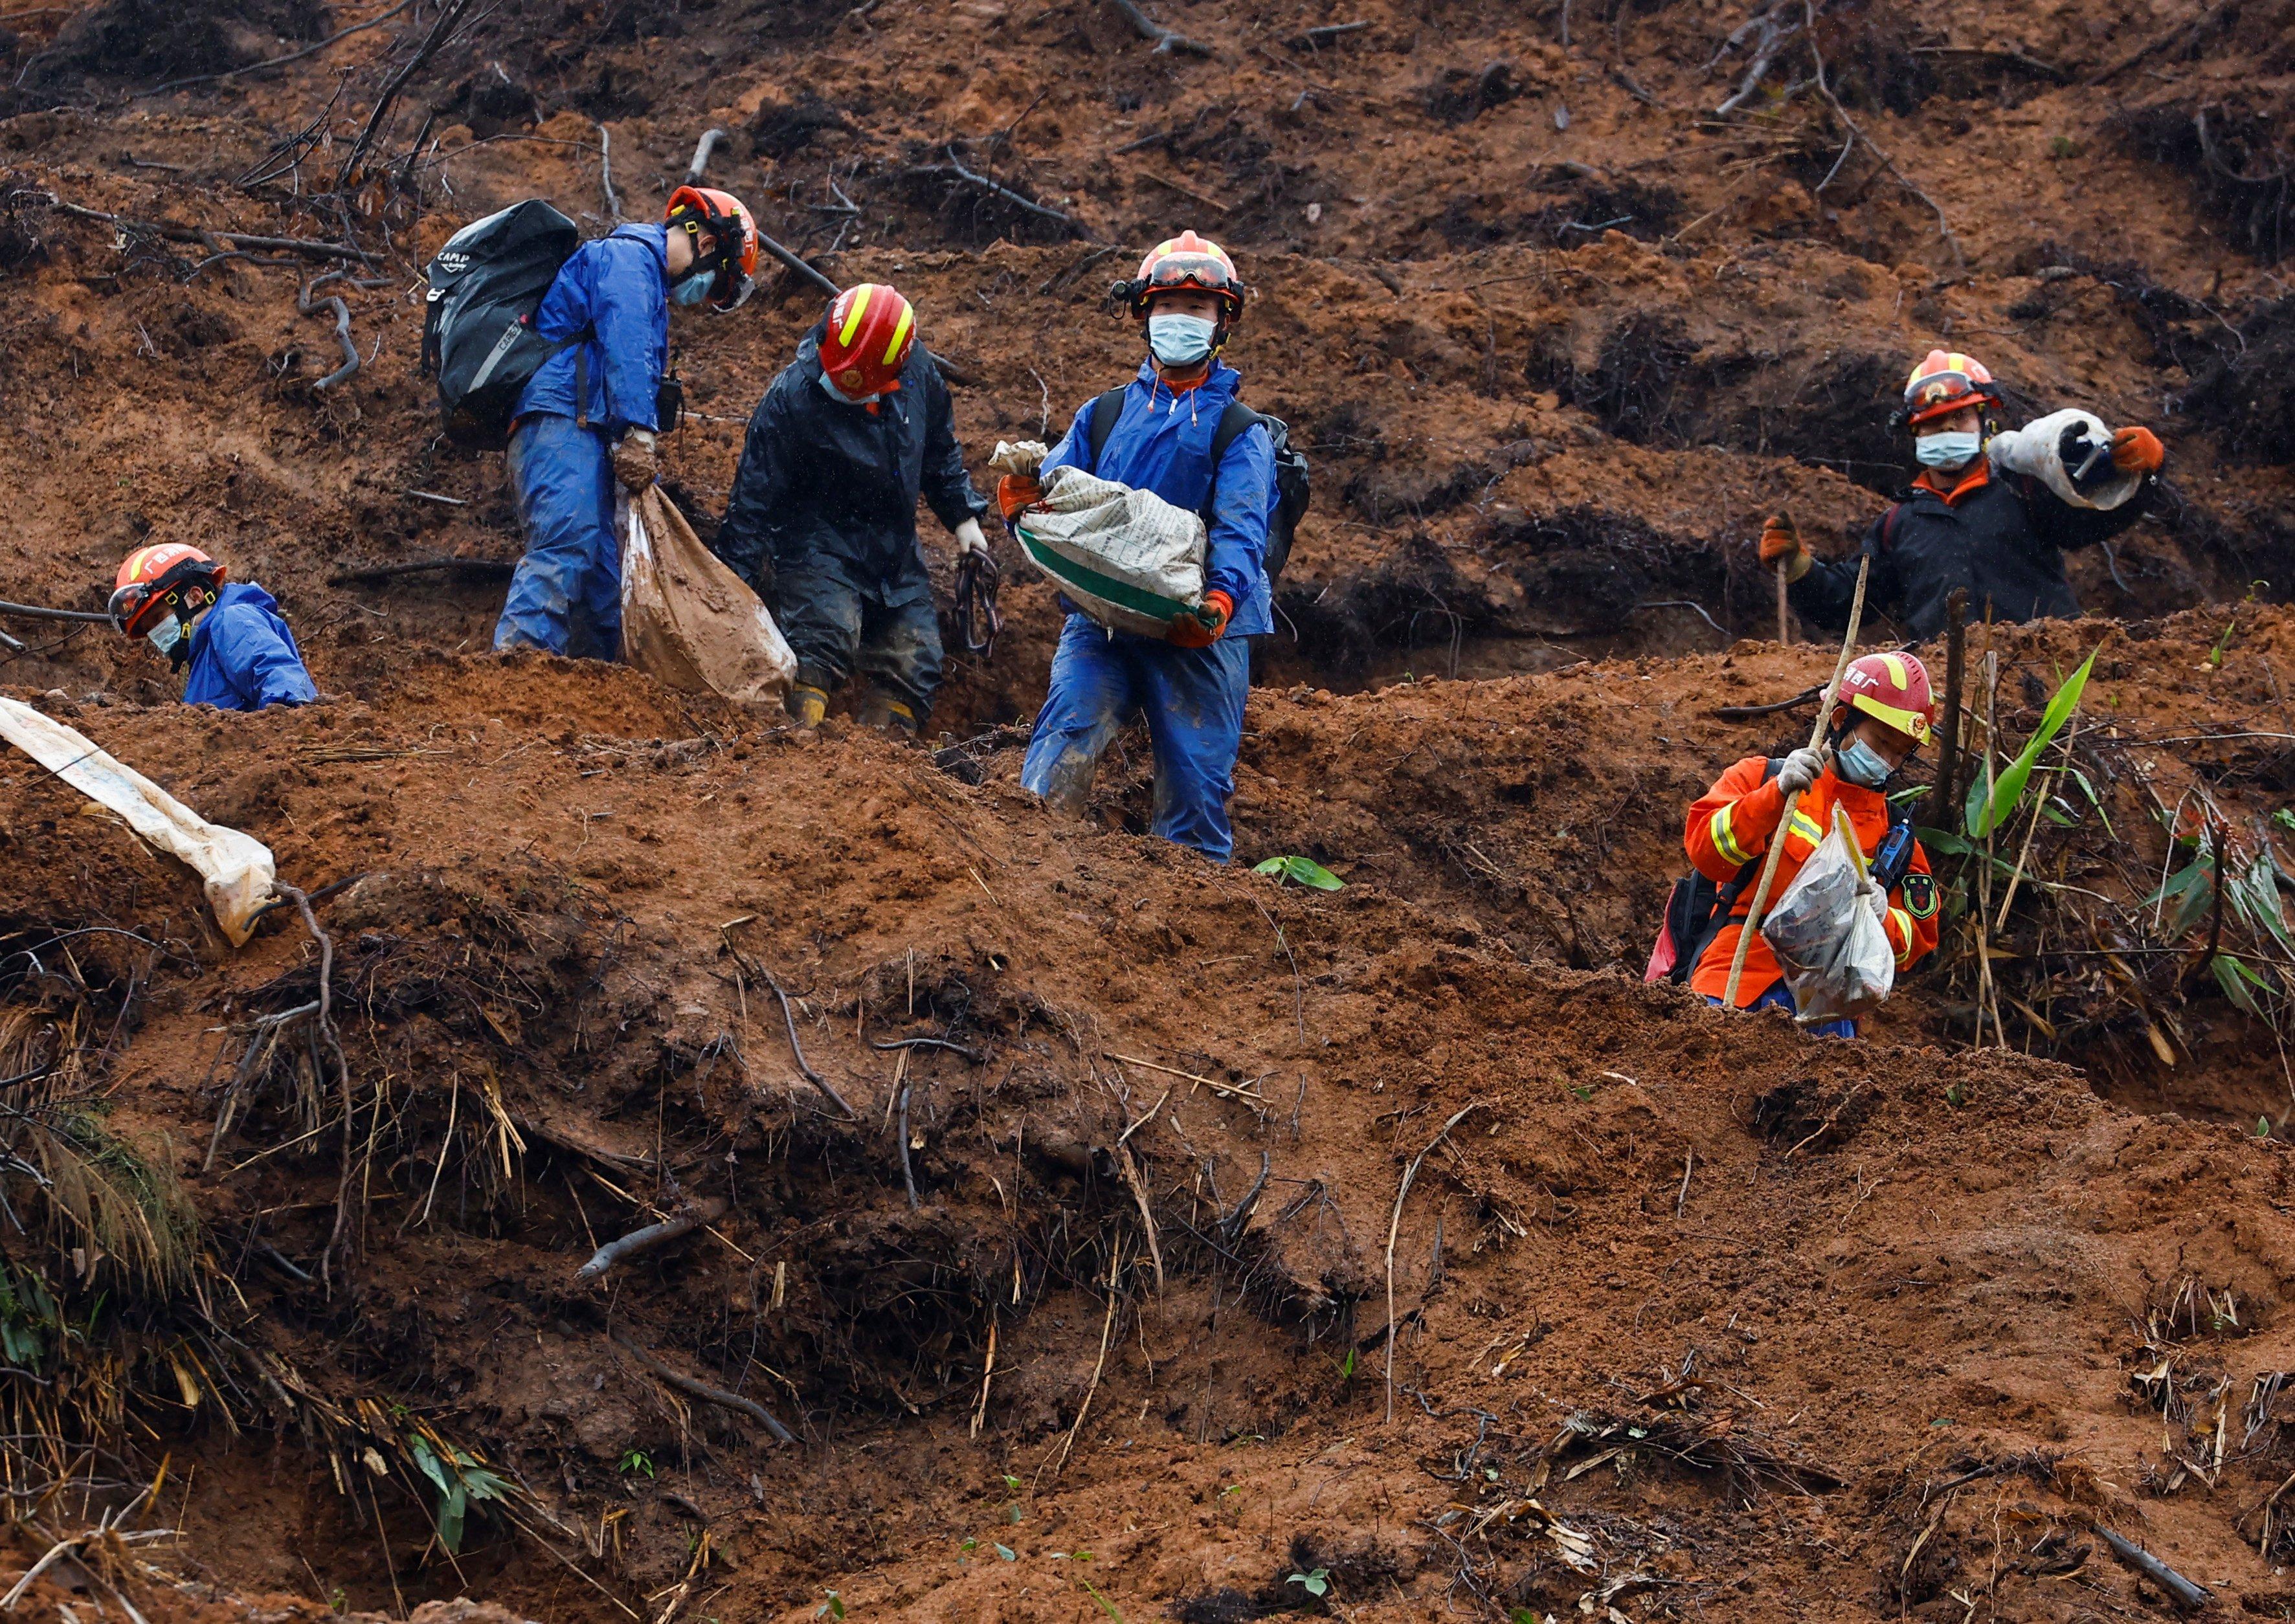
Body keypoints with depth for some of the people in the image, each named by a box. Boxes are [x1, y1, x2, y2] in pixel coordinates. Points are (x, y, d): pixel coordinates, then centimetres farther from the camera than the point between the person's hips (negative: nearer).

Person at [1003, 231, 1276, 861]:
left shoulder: (1240, 431, 7)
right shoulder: (1103, 415, 18)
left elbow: (1241, 526, -7)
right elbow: (1057, 488, 10)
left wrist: (1221, 598, -27)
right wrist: (1025, 498, -16)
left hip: (1195, 629, -2)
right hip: (1101, 617, 2)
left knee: (1195, 783, -1)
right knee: (1064, 746, -19)